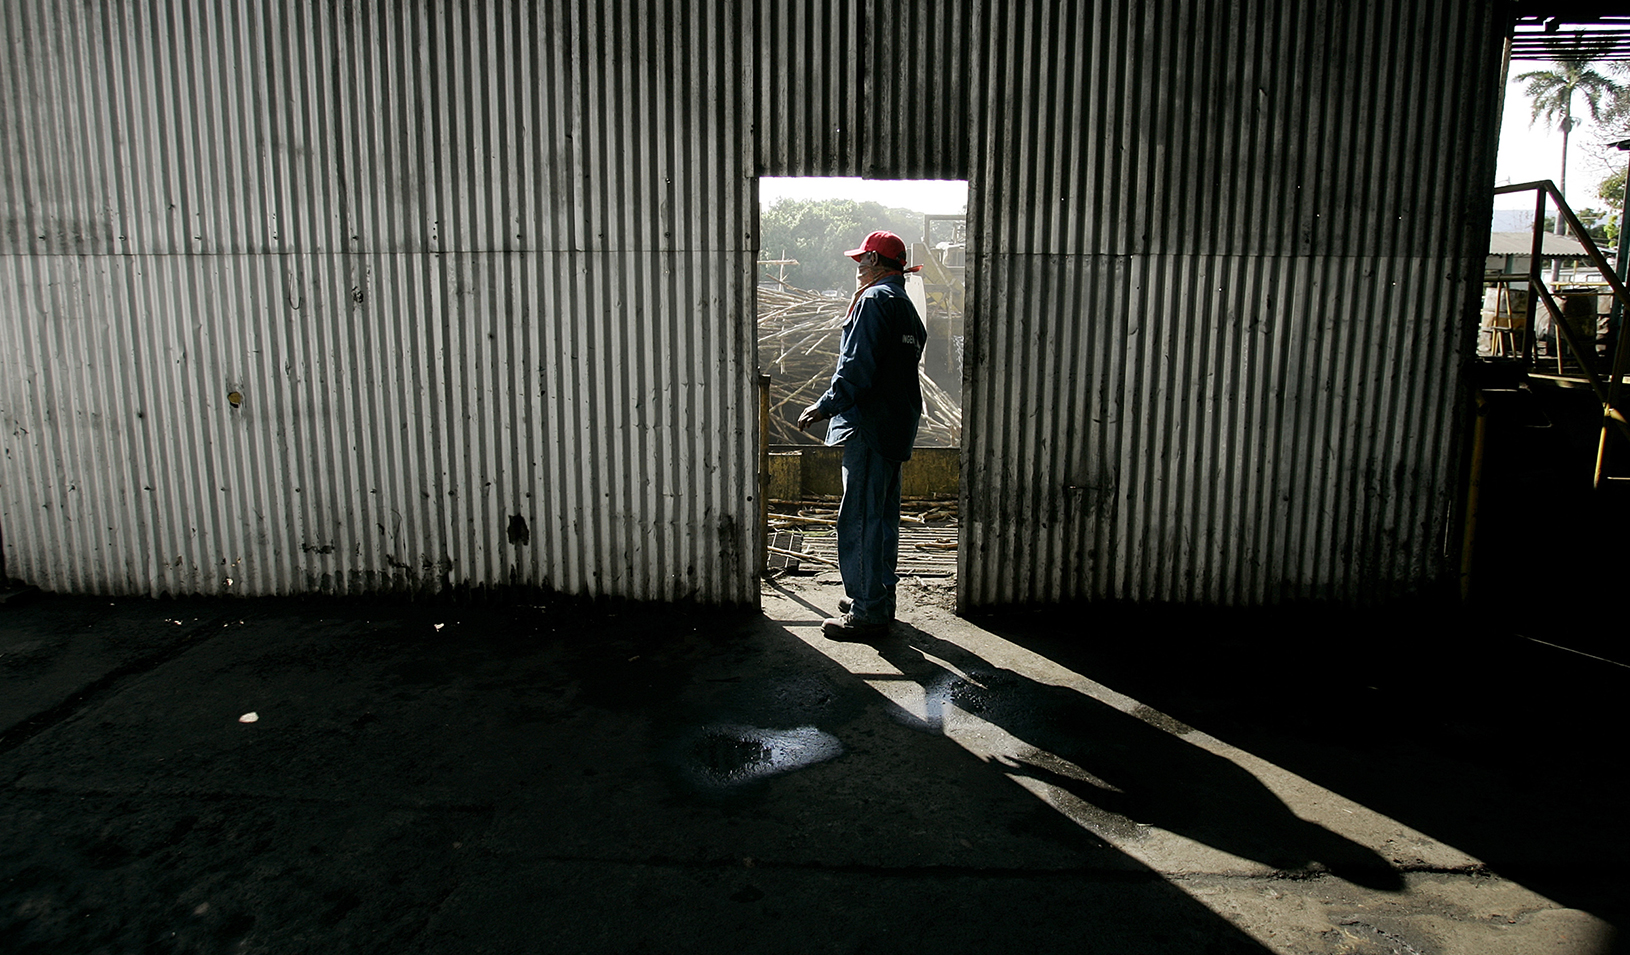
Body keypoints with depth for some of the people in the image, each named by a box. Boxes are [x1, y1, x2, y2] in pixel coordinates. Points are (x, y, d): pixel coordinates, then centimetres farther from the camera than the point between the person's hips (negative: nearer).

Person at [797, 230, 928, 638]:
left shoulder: (875, 299, -10)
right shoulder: (906, 307, 20)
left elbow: (858, 365, -20)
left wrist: (825, 406, -21)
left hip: (869, 426, -10)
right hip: (897, 424, 10)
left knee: (860, 518, -6)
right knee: (884, 514, 16)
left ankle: (867, 612, -3)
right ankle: (881, 598, 26)